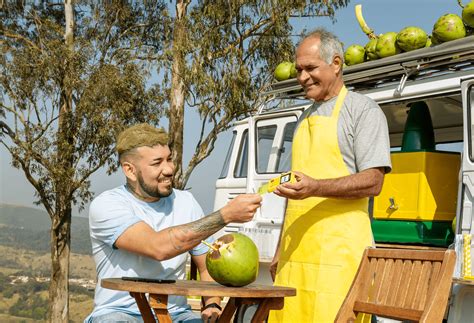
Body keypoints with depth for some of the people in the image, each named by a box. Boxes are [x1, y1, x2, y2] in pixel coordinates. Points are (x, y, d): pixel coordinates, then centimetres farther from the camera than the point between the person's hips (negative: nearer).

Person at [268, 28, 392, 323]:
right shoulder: (306, 117, 23)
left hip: (339, 247, -6)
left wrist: (316, 187, -22)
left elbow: (372, 182, -9)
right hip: (297, 248, 6)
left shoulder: (362, 109, 1)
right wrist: (281, 249, 21)